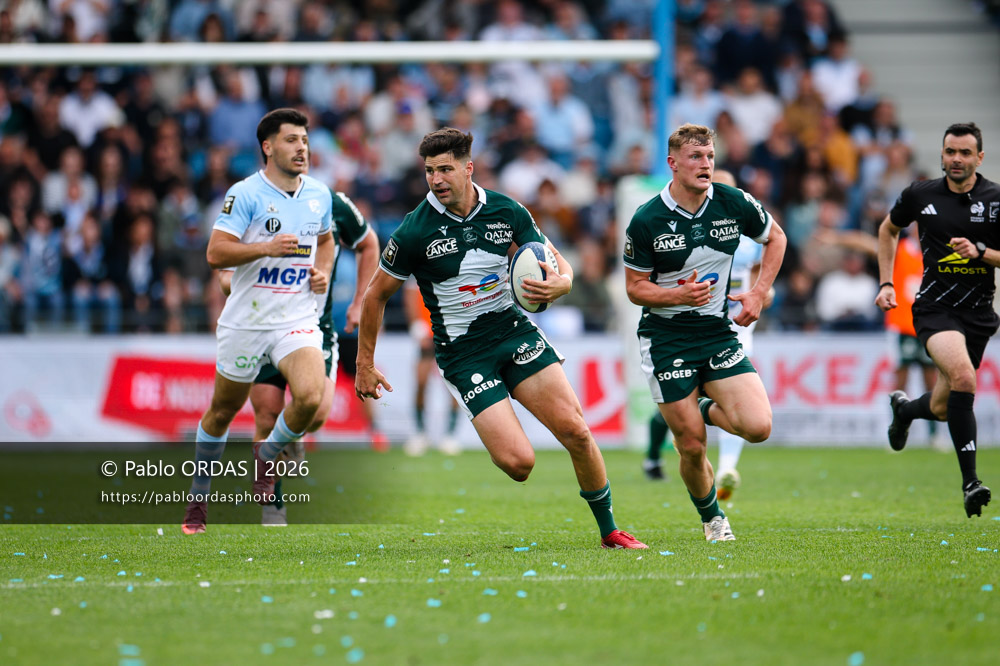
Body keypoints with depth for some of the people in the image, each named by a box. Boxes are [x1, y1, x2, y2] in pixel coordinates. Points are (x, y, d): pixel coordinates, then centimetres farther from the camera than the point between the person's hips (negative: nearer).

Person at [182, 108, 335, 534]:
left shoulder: (319, 194, 6)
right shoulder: (245, 194, -11)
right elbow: (216, 253, -15)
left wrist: (324, 271, 6)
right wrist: (266, 247, -27)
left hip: (297, 320, 3)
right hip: (246, 320, -3)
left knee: (311, 397, -22)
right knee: (223, 410, 11)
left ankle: (268, 455, 9)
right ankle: (199, 495, 31)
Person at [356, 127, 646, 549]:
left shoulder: (507, 211, -3)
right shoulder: (415, 232, -12)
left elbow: (558, 264, 7)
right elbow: (377, 294, 1)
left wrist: (558, 284, -17)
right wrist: (365, 363, 5)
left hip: (514, 329, 3)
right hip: (461, 352, -3)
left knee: (575, 431, -8)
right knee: (518, 462, -18)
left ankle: (609, 530, 11)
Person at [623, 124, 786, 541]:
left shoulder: (734, 204, -6)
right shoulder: (646, 221, -13)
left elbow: (775, 238, 13)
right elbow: (635, 288, -4)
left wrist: (759, 293, 1)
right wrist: (679, 295, -23)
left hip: (718, 332, 3)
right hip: (665, 338, -3)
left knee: (758, 427, -14)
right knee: (693, 448, -3)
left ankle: (706, 411, 19)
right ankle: (711, 517, 27)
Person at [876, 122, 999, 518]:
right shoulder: (921, 194, 1)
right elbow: (888, 230, 20)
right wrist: (886, 283, 12)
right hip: (935, 307, -2)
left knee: (943, 408, 8)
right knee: (963, 377, -29)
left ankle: (904, 408, 48)